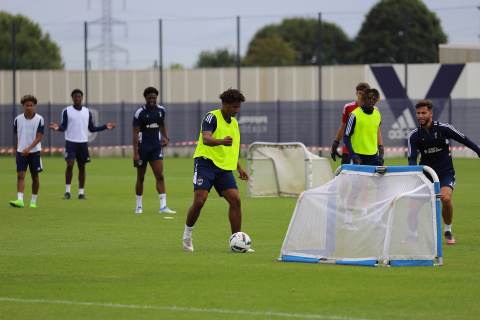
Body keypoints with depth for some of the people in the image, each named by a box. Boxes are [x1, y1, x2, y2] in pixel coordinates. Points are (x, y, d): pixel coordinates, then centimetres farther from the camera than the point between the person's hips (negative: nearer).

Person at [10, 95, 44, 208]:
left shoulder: (39, 119, -4)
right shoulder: (18, 120, 3)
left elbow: (38, 137, -9)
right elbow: (17, 137, 12)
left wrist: (28, 149, -21)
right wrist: (16, 151, 12)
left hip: (34, 152, -1)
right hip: (21, 152, 1)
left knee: (35, 177, 6)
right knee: (20, 175, -11)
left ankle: (33, 201, 17)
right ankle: (20, 200, -20)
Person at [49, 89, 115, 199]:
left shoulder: (87, 112, 9)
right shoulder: (66, 111, 0)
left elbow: (92, 128, 13)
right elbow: (64, 127, -3)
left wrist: (105, 127, 4)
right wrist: (58, 128, -25)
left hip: (83, 142, 3)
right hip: (70, 142, -3)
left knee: (82, 167, 5)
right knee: (70, 165, -15)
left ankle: (81, 192, 10)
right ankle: (67, 191, -6)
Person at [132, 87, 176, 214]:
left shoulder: (160, 110, 2)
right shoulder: (139, 112, -13)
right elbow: (135, 133, -13)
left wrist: (166, 137, 5)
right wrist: (135, 153, -18)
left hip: (155, 146, 4)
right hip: (142, 147, -4)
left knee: (160, 176, -6)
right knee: (140, 177, 5)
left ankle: (163, 206, -9)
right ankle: (139, 206, 19)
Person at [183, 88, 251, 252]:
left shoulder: (234, 123, 18)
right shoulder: (212, 117, -6)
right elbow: (206, 139, -24)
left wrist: (239, 168, 25)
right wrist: (221, 141, -43)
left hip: (224, 168, 7)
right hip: (206, 163, -7)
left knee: (235, 200, -7)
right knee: (199, 201, -16)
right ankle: (187, 235, 7)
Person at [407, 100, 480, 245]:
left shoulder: (444, 128, -9)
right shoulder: (414, 136, -2)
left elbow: (464, 140, 2)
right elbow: (412, 158, -5)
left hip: (445, 173, -3)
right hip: (426, 172, 3)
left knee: (445, 198, -27)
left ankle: (448, 231, -3)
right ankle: (413, 234, 5)